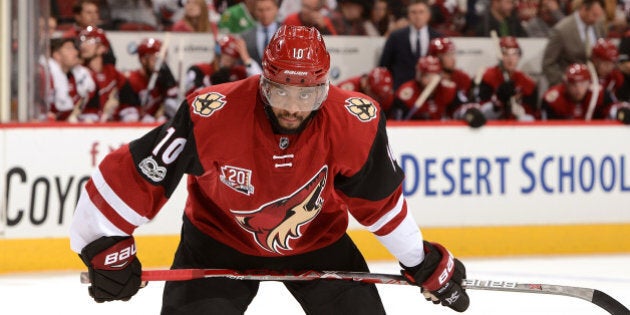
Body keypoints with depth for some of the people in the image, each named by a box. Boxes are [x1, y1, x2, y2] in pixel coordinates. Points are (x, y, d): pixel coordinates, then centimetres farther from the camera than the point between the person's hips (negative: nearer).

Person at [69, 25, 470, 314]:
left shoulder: (355, 123, -25)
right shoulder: (212, 116, -33)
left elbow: (379, 197, -7)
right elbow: (135, 175, -25)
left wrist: (423, 262, 1)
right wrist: (106, 245, -22)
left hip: (319, 238, 2)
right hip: (220, 238, -2)